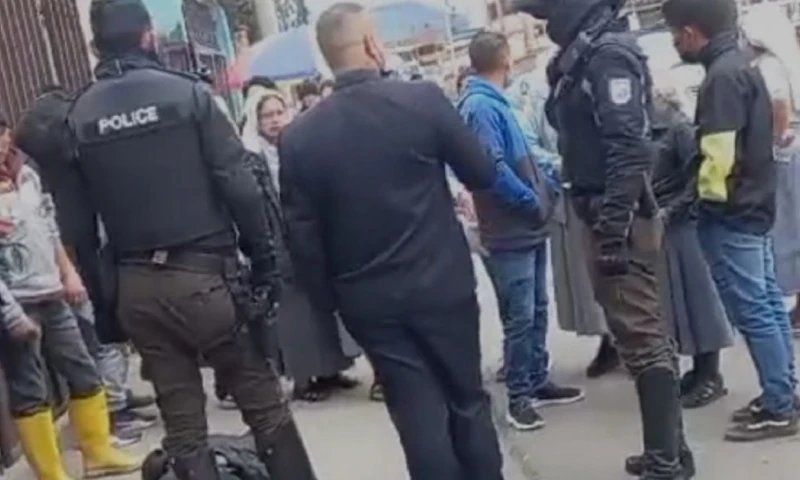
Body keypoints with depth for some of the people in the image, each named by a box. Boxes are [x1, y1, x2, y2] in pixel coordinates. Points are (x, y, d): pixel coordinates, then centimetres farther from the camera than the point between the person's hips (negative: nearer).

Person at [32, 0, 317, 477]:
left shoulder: (77, 116, 4)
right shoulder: (187, 93, -4)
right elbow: (239, 186, -9)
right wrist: (265, 264, -3)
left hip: (136, 285, 4)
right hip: (203, 273, -3)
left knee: (182, 426, 11)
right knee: (264, 404, 7)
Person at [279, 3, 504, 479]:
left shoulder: (299, 136, -5)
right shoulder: (422, 98, -11)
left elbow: (302, 236, -1)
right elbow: (483, 175, -1)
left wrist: (329, 299, 11)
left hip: (368, 300, 2)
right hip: (441, 284, -1)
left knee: (419, 416, 9)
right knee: (469, 402, 15)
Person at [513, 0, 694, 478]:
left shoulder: (608, 55, -15)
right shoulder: (585, 56, 14)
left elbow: (629, 149, -22)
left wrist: (613, 232, -24)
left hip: (618, 220, -10)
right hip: (609, 217, 10)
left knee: (640, 336, -4)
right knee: (647, 332, 15)